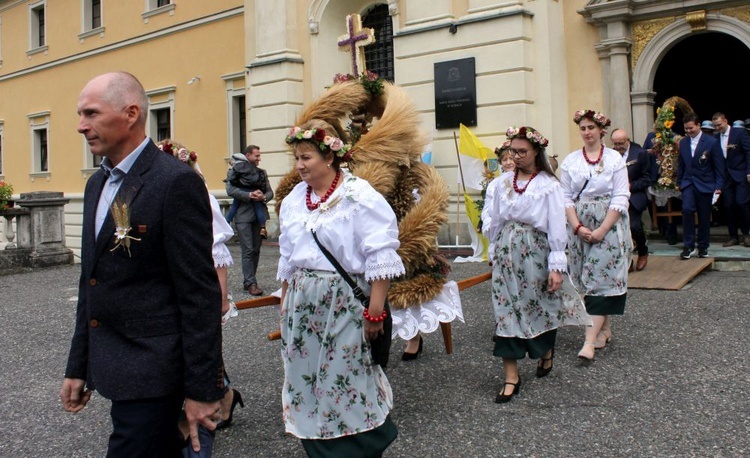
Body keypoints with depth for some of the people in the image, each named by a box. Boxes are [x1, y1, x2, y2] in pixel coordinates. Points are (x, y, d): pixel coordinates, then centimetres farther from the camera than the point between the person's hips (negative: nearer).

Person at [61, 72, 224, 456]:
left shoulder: (177, 182, -15)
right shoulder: (97, 183, 12)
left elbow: (200, 294, -17)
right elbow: (91, 283, 16)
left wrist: (201, 389, -16)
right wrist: (78, 366, 16)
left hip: (151, 373, -8)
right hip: (112, 366, 8)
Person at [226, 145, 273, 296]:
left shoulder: (262, 172, 16)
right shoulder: (234, 171, 1)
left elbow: (270, 191, 11)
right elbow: (230, 190, -12)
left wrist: (264, 197, -12)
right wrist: (250, 195, -20)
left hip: (258, 215, 5)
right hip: (243, 216, -5)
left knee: (256, 250, 7)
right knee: (248, 251, -8)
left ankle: (248, 281, 17)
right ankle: (251, 283, -7)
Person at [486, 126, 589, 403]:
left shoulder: (548, 185, -7)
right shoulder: (503, 182, 6)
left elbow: (557, 228, -9)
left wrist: (557, 266, -12)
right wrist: (495, 253, 13)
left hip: (535, 252, -3)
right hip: (506, 252, 3)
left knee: (541, 306, 12)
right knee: (506, 311, -1)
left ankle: (547, 351, 43)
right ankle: (511, 377, 4)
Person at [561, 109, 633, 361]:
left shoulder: (615, 159, -3)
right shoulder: (571, 161, 6)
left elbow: (620, 198, -7)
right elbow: (566, 197, 3)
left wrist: (601, 231, -14)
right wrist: (578, 227, -9)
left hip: (609, 227, -3)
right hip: (579, 228, 3)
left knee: (601, 278, -7)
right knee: (587, 280, 7)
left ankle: (590, 340, -12)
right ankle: (605, 329, 21)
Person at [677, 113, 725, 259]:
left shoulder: (711, 142, -6)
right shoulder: (683, 142, 6)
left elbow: (719, 166, -3)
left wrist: (719, 186, -6)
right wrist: (679, 182, 12)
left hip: (705, 184, -2)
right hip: (688, 183, 2)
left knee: (704, 217, 4)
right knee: (687, 209, -20)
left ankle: (703, 247, 21)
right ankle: (688, 246, -13)